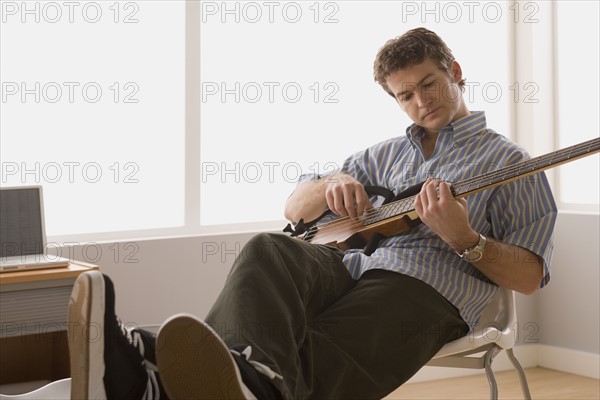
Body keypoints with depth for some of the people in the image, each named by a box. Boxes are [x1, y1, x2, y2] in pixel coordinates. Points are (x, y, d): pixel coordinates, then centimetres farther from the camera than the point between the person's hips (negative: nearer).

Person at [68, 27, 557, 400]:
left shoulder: (508, 164, 14)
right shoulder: (387, 153, 31)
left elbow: (529, 277, 5)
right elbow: (295, 207, 27)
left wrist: (464, 240, -15)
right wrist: (331, 186, 2)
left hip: (426, 290, -5)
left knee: (311, 358, -37)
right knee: (270, 251, -32)